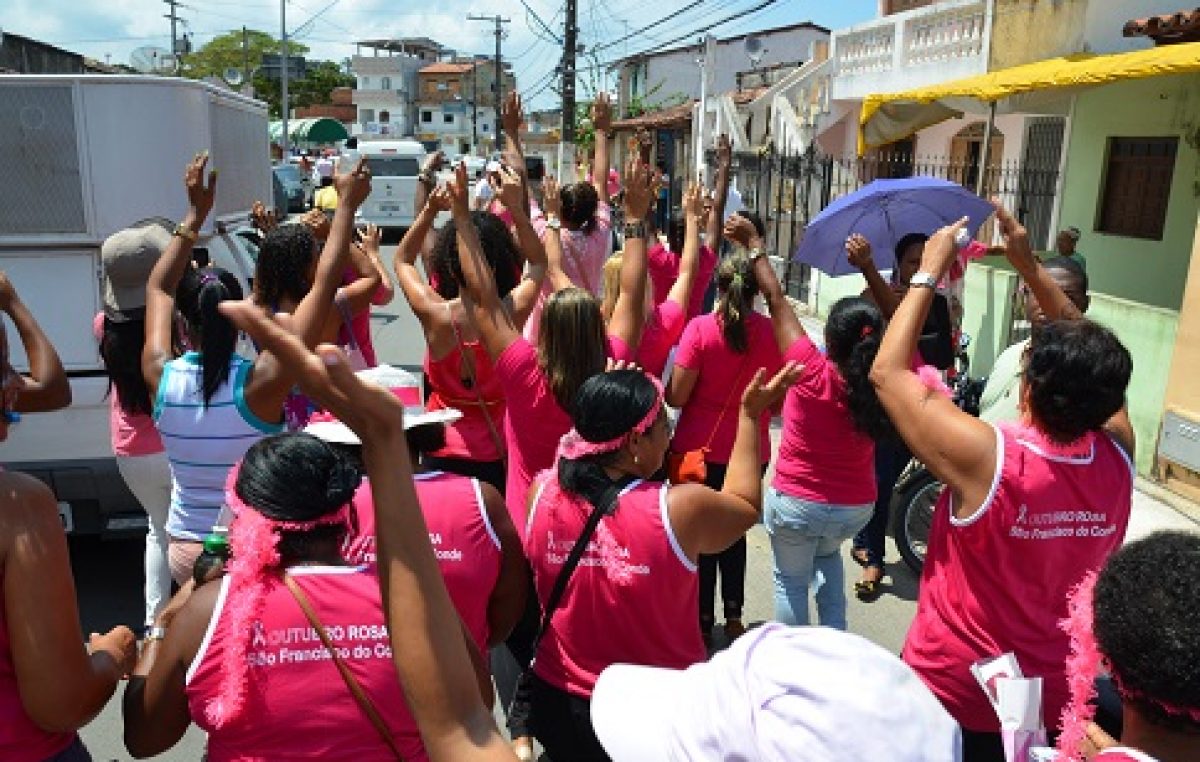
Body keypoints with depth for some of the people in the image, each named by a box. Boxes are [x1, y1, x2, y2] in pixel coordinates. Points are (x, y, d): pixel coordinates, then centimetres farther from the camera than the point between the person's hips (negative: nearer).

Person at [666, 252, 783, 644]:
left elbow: (676, 397, -16)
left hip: (700, 449, -2)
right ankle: (733, 615, 28)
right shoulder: (770, 332, -9)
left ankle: (703, 620, 23)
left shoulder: (700, 328, -17)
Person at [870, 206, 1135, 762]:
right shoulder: (1119, 455, -16)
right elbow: (1091, 369, 2)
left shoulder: (988, 458, -31)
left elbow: (887, 372, -21)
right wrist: (1031, 267, 0)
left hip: (954, 694, -4)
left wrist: (929, 273, -13)